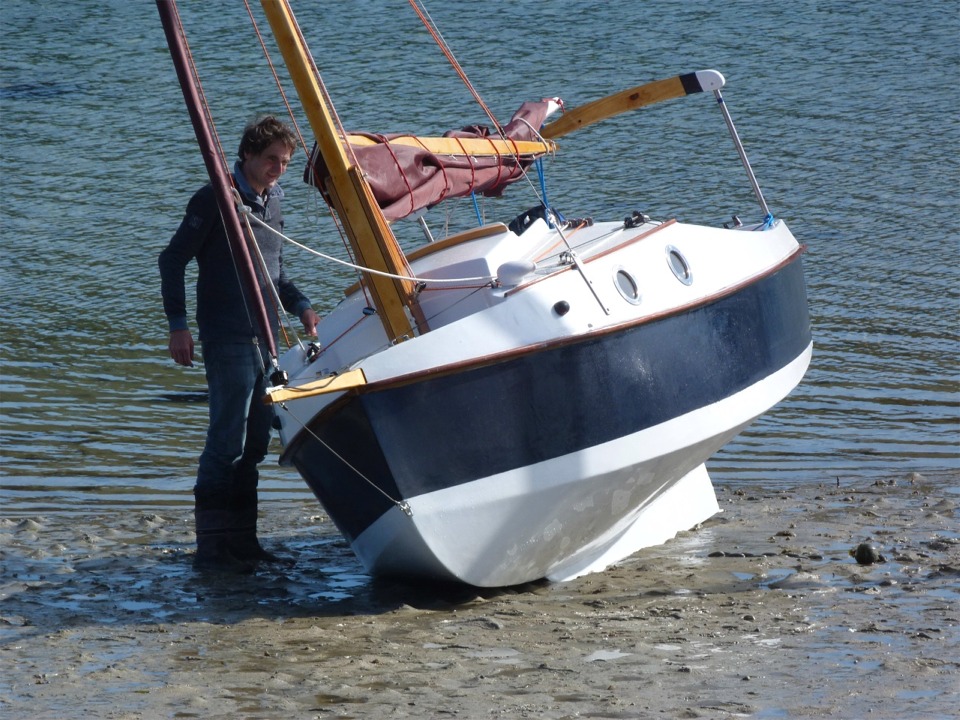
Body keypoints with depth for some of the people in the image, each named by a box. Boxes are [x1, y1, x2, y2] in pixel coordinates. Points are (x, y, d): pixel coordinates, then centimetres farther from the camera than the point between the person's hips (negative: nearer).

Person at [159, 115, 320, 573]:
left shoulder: (272, 201, 14)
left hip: (265, 338, 8)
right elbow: (173, 259, -8)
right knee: (227, 442, -9)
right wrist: (178, 324, -14)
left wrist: (300, 305, 11)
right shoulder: (215, 200, -9)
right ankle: (211, 548, -5)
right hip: (227, 341, -8)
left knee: (255, 444, 12)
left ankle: (242, 542, 20)